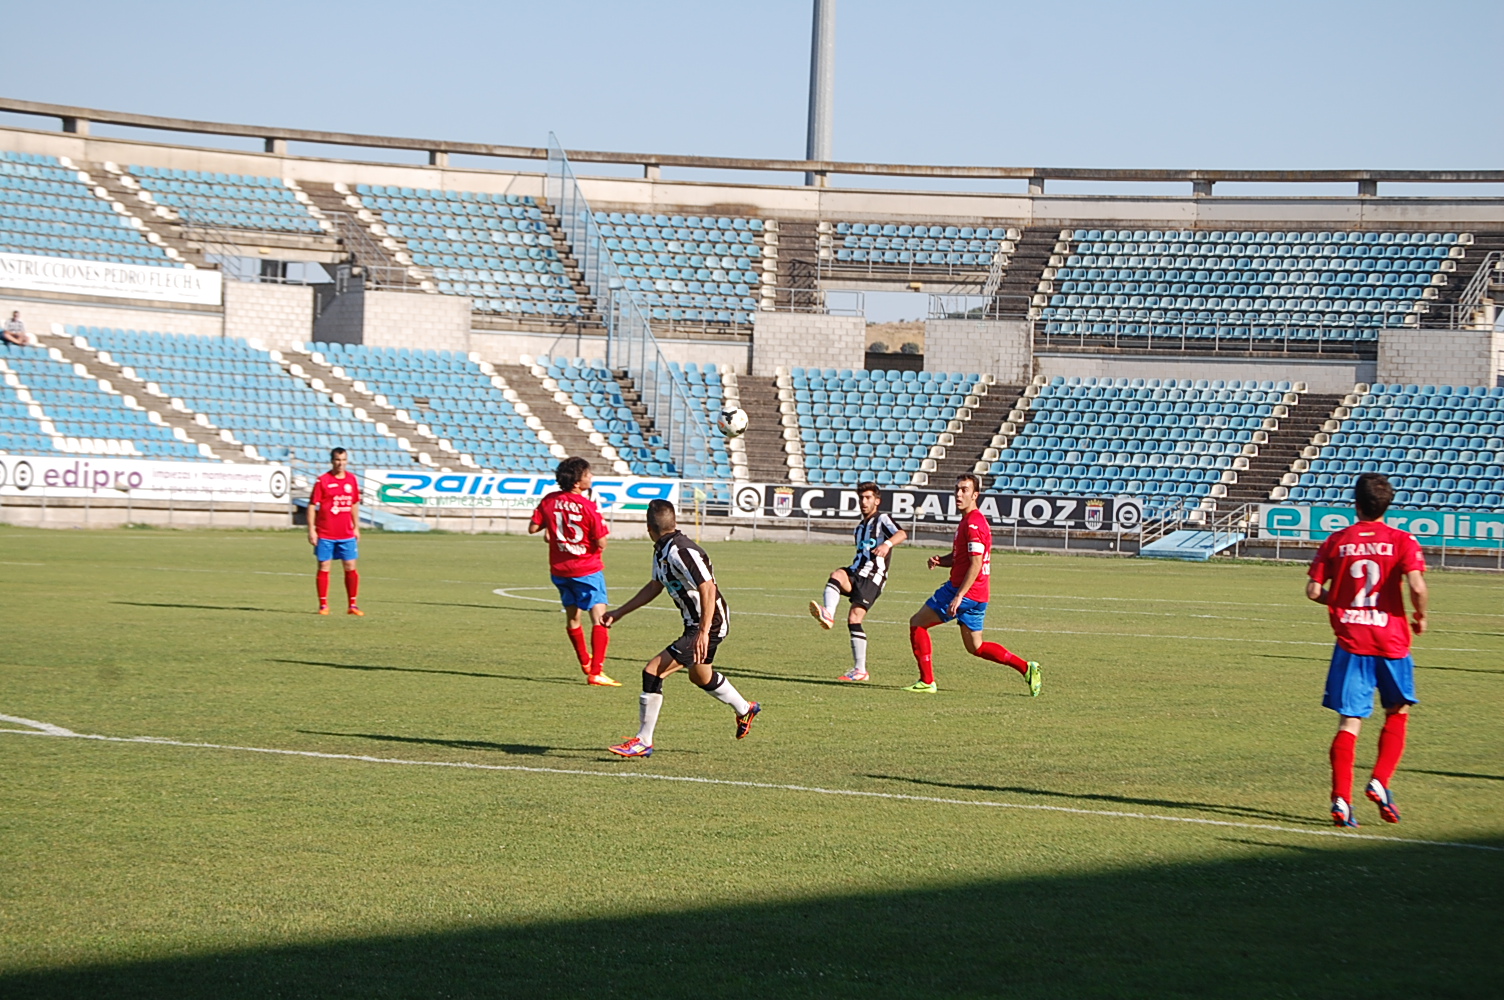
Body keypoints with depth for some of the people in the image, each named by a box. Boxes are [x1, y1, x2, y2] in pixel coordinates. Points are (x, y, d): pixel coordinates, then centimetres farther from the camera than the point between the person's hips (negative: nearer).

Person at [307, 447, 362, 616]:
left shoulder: (352, 479, 7)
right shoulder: (323, 481, -5)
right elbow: (312, 505, -5)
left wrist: (356, 527, 14)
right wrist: (311, 529, -10)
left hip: (347, 534, 3)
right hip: (325, 535, -3)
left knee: (350, 567, 2)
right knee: (324, 567, 0)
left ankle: (353, 604, 11)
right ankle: (323, 605, 8)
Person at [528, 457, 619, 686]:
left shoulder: (548, 501, -5)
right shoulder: (588, 506, -19)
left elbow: (532, 528, 1)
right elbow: (601, 543, -16)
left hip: (559, 570, 6)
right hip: (587, 569, -6)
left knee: (572, 617, 21)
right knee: (599, 616, -8)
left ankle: (585, 662, 40)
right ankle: (595, 673, -18)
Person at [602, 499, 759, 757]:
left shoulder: (681, 552, -25)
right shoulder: (661, 551, 5)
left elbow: (708, 589, -30)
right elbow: (654, 586, 20)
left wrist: (703, 632, -34)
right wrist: (618, 613, 22)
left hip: (709, 624, -10)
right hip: (694, 624, 10)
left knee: (653, 671, -15)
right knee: (701, 677, 31)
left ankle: (643, 742, -7)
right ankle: (745, 710, 55)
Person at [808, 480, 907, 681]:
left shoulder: (882, 520, -2)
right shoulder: (861, 526, 24)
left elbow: (902, 534, -23)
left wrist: (887, 543, -42)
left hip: (873, 577, -7)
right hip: (856, 573, 7)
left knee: (854, 619, -18)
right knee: (836, 575, -24)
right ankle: (828, 615, -42)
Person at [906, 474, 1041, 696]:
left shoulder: (973, 524, -16)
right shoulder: (969, 521, 16)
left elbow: (976, 564, -22)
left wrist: (958, 596, -27)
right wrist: (940, 560, 4)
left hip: (965, 591, -10)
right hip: (978, 596, 10)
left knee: (917, 623, 1)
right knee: (975, 647, 16)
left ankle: (927, 681, 2)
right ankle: (1026, 668, 7)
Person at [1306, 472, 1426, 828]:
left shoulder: (1337, 541, 3)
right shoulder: (1402, 541, -3)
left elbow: (1314, 590, -2)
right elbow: (1417, 587, -17)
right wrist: (1420, 617, 3)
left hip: (1350, 641, 1)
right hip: (1391, 639, -1)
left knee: (1349, 721, 1)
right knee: (1398, 712, 19)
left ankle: (1341, 799, -9)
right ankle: (1380, 782, 4)